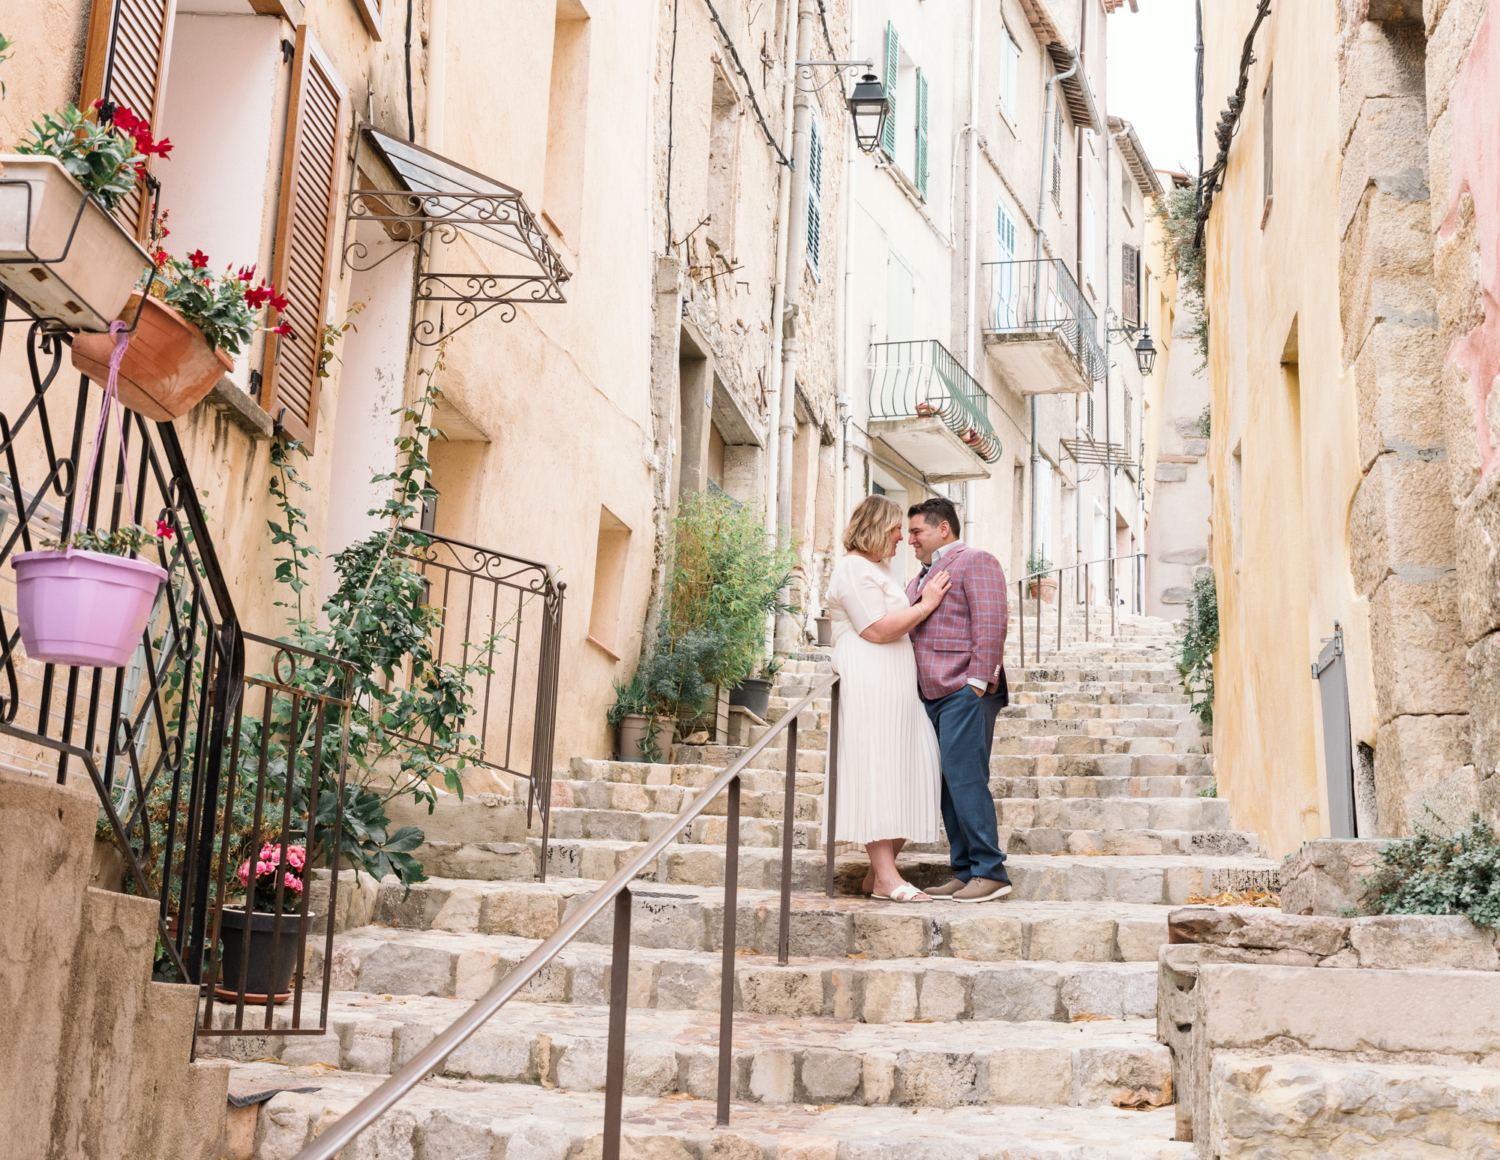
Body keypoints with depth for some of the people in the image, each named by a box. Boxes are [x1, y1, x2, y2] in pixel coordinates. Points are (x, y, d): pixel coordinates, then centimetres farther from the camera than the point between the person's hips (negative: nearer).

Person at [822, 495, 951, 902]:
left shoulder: (878, 568, 25)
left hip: (894, 686, 10)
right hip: (868, 683, -10)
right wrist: (926, 605, -10)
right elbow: (877, 629, -17)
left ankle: (879, 871, 6)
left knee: (908, 772, 4)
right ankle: (885, 877, -13)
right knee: (877, 772, -12)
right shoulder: (853, 570, -8)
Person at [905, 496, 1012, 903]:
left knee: (964, 779, -12)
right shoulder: (923, 576, 25)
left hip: (964, 691, -9)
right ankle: (965, 872, 11)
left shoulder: (975, 562, -2)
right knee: (948, 785, 7)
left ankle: (990, 871, -7)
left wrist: (978, 681, -19)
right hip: (933, 695, 9)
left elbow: (990, 624, -12)